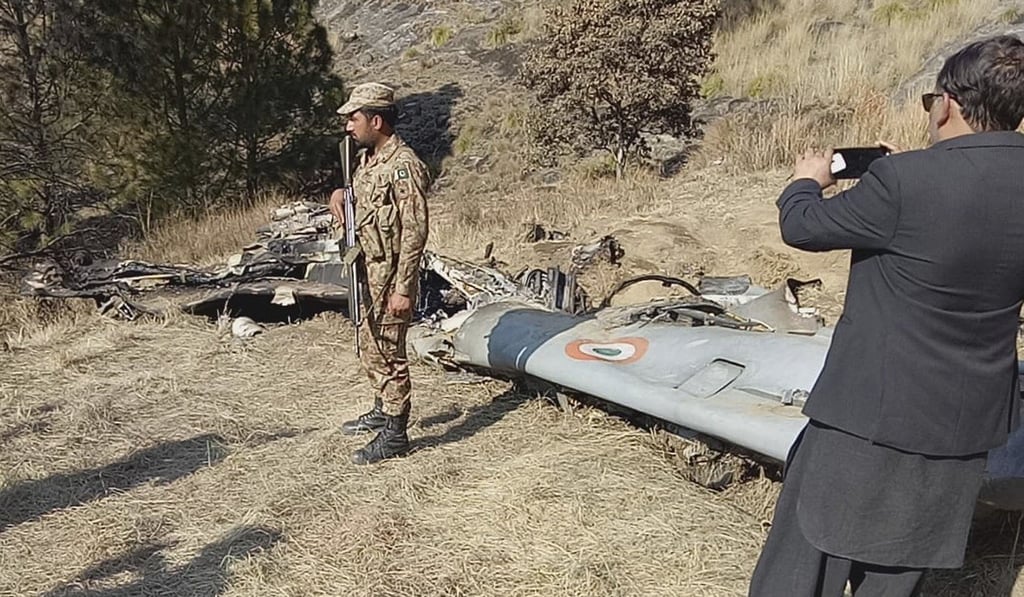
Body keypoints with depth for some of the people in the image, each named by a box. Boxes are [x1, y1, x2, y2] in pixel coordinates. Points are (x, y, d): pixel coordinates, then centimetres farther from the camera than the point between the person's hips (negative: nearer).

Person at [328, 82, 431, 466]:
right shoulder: (367, 159, 11)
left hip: (391, 275, -10)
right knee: (370, 348, 20)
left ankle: (395, 434, 8)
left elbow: (415, 231, -22)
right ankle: (382, 412, 38)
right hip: (367, 272, 10)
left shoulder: (403, 166, -19)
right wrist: (341, 196, 3)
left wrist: (402, 288, -23)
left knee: (388, 352, -3)